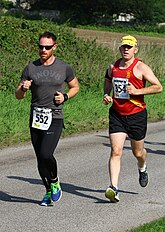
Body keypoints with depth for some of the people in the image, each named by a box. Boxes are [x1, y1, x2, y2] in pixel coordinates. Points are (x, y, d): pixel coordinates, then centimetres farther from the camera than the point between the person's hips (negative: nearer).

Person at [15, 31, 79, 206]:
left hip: (54, 119, -3)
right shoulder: (31, 68, 4)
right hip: (35, 118, 3)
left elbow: (75, 86, 18)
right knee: (40, 158, 6)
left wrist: (65, 97, -2)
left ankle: (55, 182, 7)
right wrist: (23, 88, -15)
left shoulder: (64, 68, 2)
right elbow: (18, 95, 8)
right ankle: (49, 192, 23)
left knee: (46, 154, -19)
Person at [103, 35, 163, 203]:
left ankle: (142, 169, 50)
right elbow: (107, 81, 25)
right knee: (116, 151, -13)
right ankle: (113, 188, -18)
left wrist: (137, 91, -20)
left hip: (136, 115, -2)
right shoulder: (112, 67, 5)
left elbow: (158, 87, -10)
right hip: (116, 115, 2)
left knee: (138, 152, 14)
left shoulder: (141, 68, -9)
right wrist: (106, 95, 4)